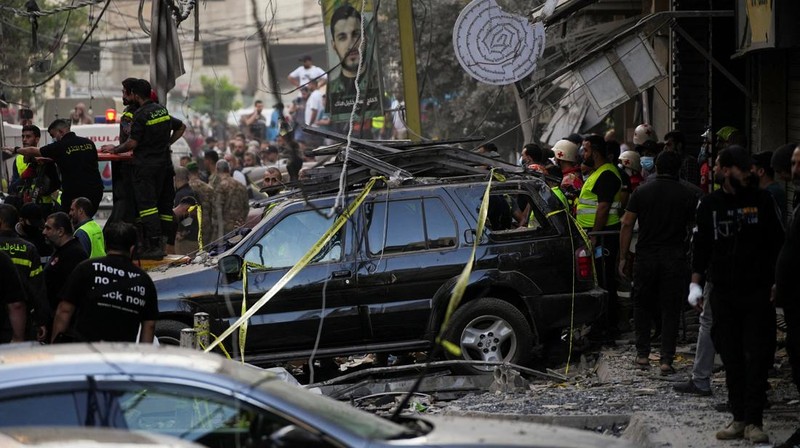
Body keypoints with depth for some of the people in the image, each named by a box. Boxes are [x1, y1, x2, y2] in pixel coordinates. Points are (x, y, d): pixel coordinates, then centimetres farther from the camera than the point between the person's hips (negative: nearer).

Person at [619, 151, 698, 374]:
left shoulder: (641, 192, 2)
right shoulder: (687, 196, -1)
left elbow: (627, 224, -1)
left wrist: (623, 256, 3)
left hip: (645, 257, 1)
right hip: (675, 259, -1)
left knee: (643, 306, 15)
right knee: (670, 309, 4)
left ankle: (643, 354, 16)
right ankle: (667, 359, -1)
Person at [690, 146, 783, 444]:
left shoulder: (762, 201, 1)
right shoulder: (709, 205, 5)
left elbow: (777, 243, 4)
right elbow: (700, 248, 11)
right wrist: (695, 283, 5)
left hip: (758, 293, -2)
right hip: (723, 293, 2)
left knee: (756, 359, -4)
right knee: (732, 360, 5)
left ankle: (754, 422, -2)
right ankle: (739, 419, 12)